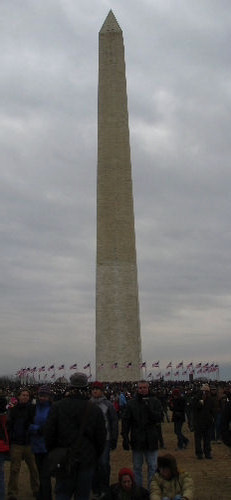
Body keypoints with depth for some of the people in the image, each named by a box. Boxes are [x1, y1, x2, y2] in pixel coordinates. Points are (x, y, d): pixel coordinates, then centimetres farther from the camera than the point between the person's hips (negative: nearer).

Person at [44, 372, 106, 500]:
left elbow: (49, 433, -5)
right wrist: (96, 456, 14)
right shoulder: (95, 410, -6)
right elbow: (101, 437, 0)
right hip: (87, 459, 0)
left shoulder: (57, 407, -9)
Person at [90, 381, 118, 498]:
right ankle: (96, 490, 20)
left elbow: (114, 422, 2)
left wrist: (114, 440, -1)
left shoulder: (108, 405, 0)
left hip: (105, 439, -2)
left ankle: (104, 488, 11)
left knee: (104, 463, -7)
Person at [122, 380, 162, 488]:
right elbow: (125, 421, -1)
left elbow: (159, 418, -8)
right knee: (137, 467, 12)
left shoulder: (154, 402, -1)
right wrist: (125, 437, -7)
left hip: (151, 440, 0)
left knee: (153, 467, 6)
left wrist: (149, 409, -22)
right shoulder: (131, 403, 0)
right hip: (136, 440, 1)